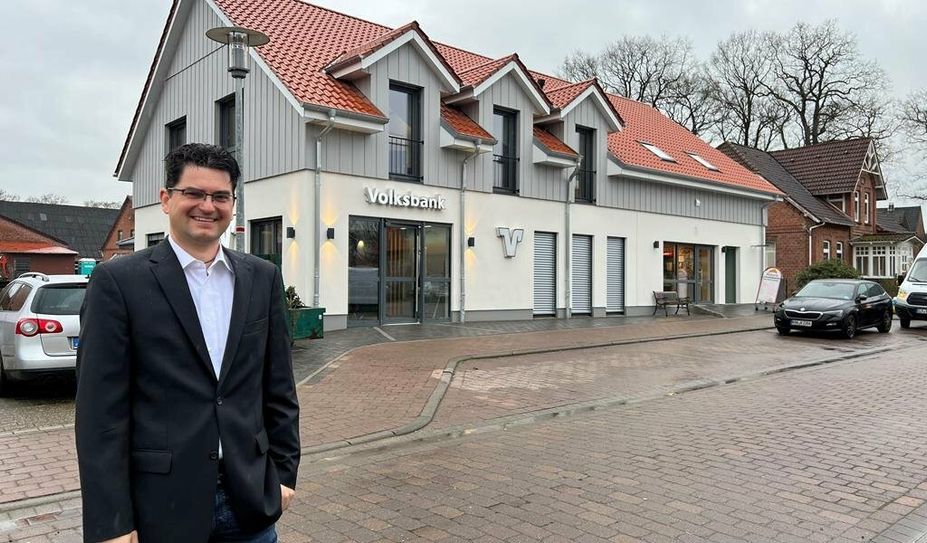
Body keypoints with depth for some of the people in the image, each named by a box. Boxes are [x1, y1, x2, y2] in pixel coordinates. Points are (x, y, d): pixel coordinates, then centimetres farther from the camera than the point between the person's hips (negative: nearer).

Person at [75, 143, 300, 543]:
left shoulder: (263, 278, 4)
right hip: (161, 504, -3)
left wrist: (284, 472, 6)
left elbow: (278, 386, 7)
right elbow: (101, 410, -8)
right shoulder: (119, 281, -7)